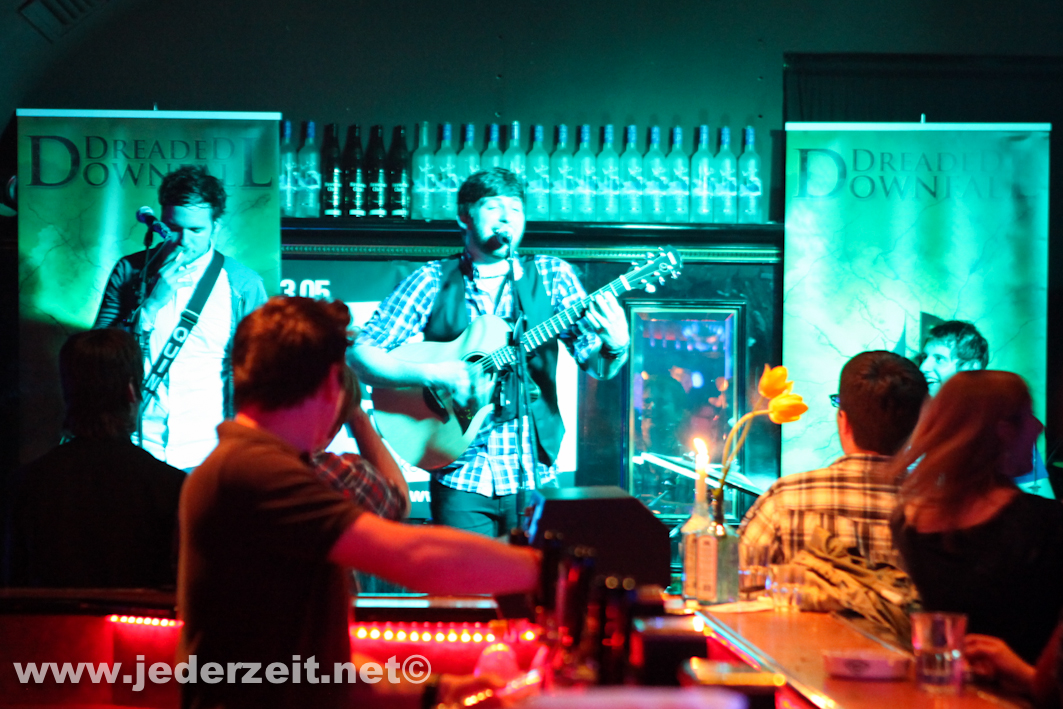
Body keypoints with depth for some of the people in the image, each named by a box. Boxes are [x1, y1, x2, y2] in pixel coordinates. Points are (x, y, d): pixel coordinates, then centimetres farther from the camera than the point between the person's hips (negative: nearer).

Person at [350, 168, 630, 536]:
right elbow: (360, 354, -2)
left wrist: (615, 347, -20)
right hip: (460, 478, -1)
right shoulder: (433, 281, 4)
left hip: (533, 477, 1)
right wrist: (434, 374, -17)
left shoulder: (550, 275, 8)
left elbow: (597, 365, 3)